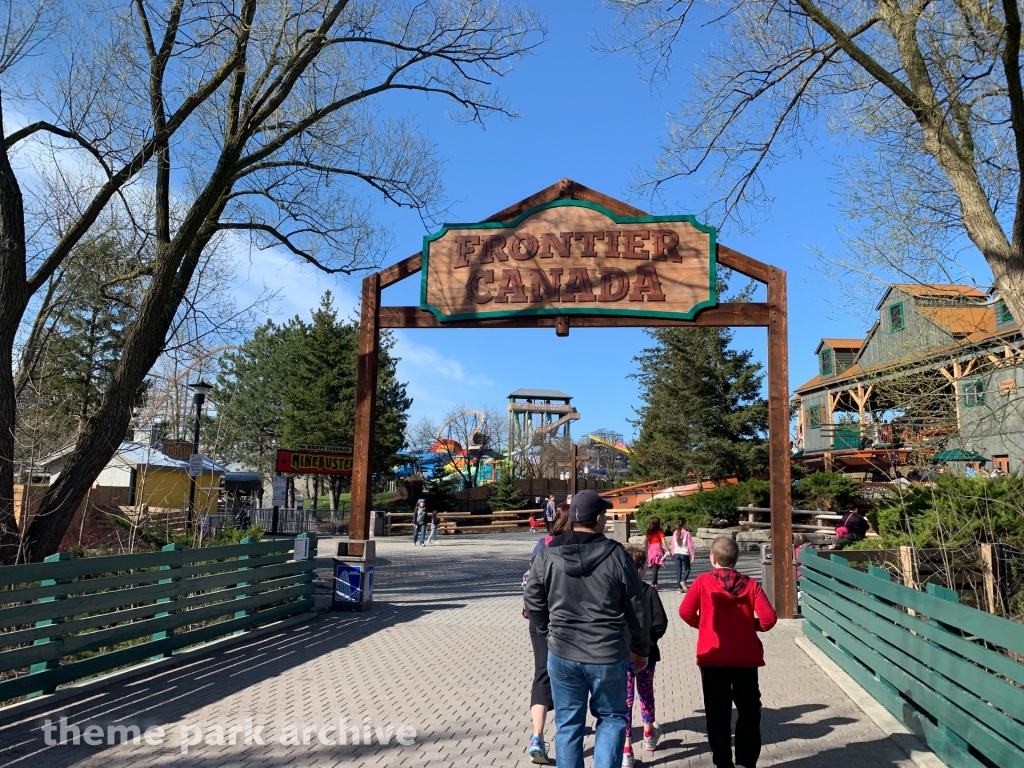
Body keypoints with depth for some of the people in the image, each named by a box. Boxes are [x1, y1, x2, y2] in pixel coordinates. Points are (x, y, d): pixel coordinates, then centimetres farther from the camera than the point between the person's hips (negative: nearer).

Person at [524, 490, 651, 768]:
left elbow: (533, 601, 4)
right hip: (608, 655, -1)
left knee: (568, 724, 15)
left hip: (562, 654, 2)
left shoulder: (547, 555, -4)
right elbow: (637, 608, -2)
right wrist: (641, 649, 12)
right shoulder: (616, 555, -9)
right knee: (611, 717, 18)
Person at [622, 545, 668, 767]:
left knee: (625, 699, 7)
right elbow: (660, 623, -12)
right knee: (646, 693, 22)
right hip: (645, 653, 0)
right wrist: (651, 637, 6)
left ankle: (626, 750, 5)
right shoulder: (649, 591, -11)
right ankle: (649, 735, 42)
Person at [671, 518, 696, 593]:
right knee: (687, 569, 13)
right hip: (684, 554, -4)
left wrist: (673, 553, 17)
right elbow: (690, 545, -9)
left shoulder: (675, 533, 2)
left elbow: (673, 544, 7)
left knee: (678, 570, 8)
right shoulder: (686, 533, -11)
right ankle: (683, 581, -10)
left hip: (676, 553, 4)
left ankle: (679, 587, 5)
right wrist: (692, 555, -2)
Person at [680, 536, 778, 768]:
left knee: (717, 713, 10)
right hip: (746, 658, 1)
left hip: (712, 657, -1)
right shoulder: (750, 584, -3)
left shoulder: (703, 581, -7)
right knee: (749, 710, 15)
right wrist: (752, 624, 9)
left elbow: (685, 612, -12)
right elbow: (769, 618, -11)